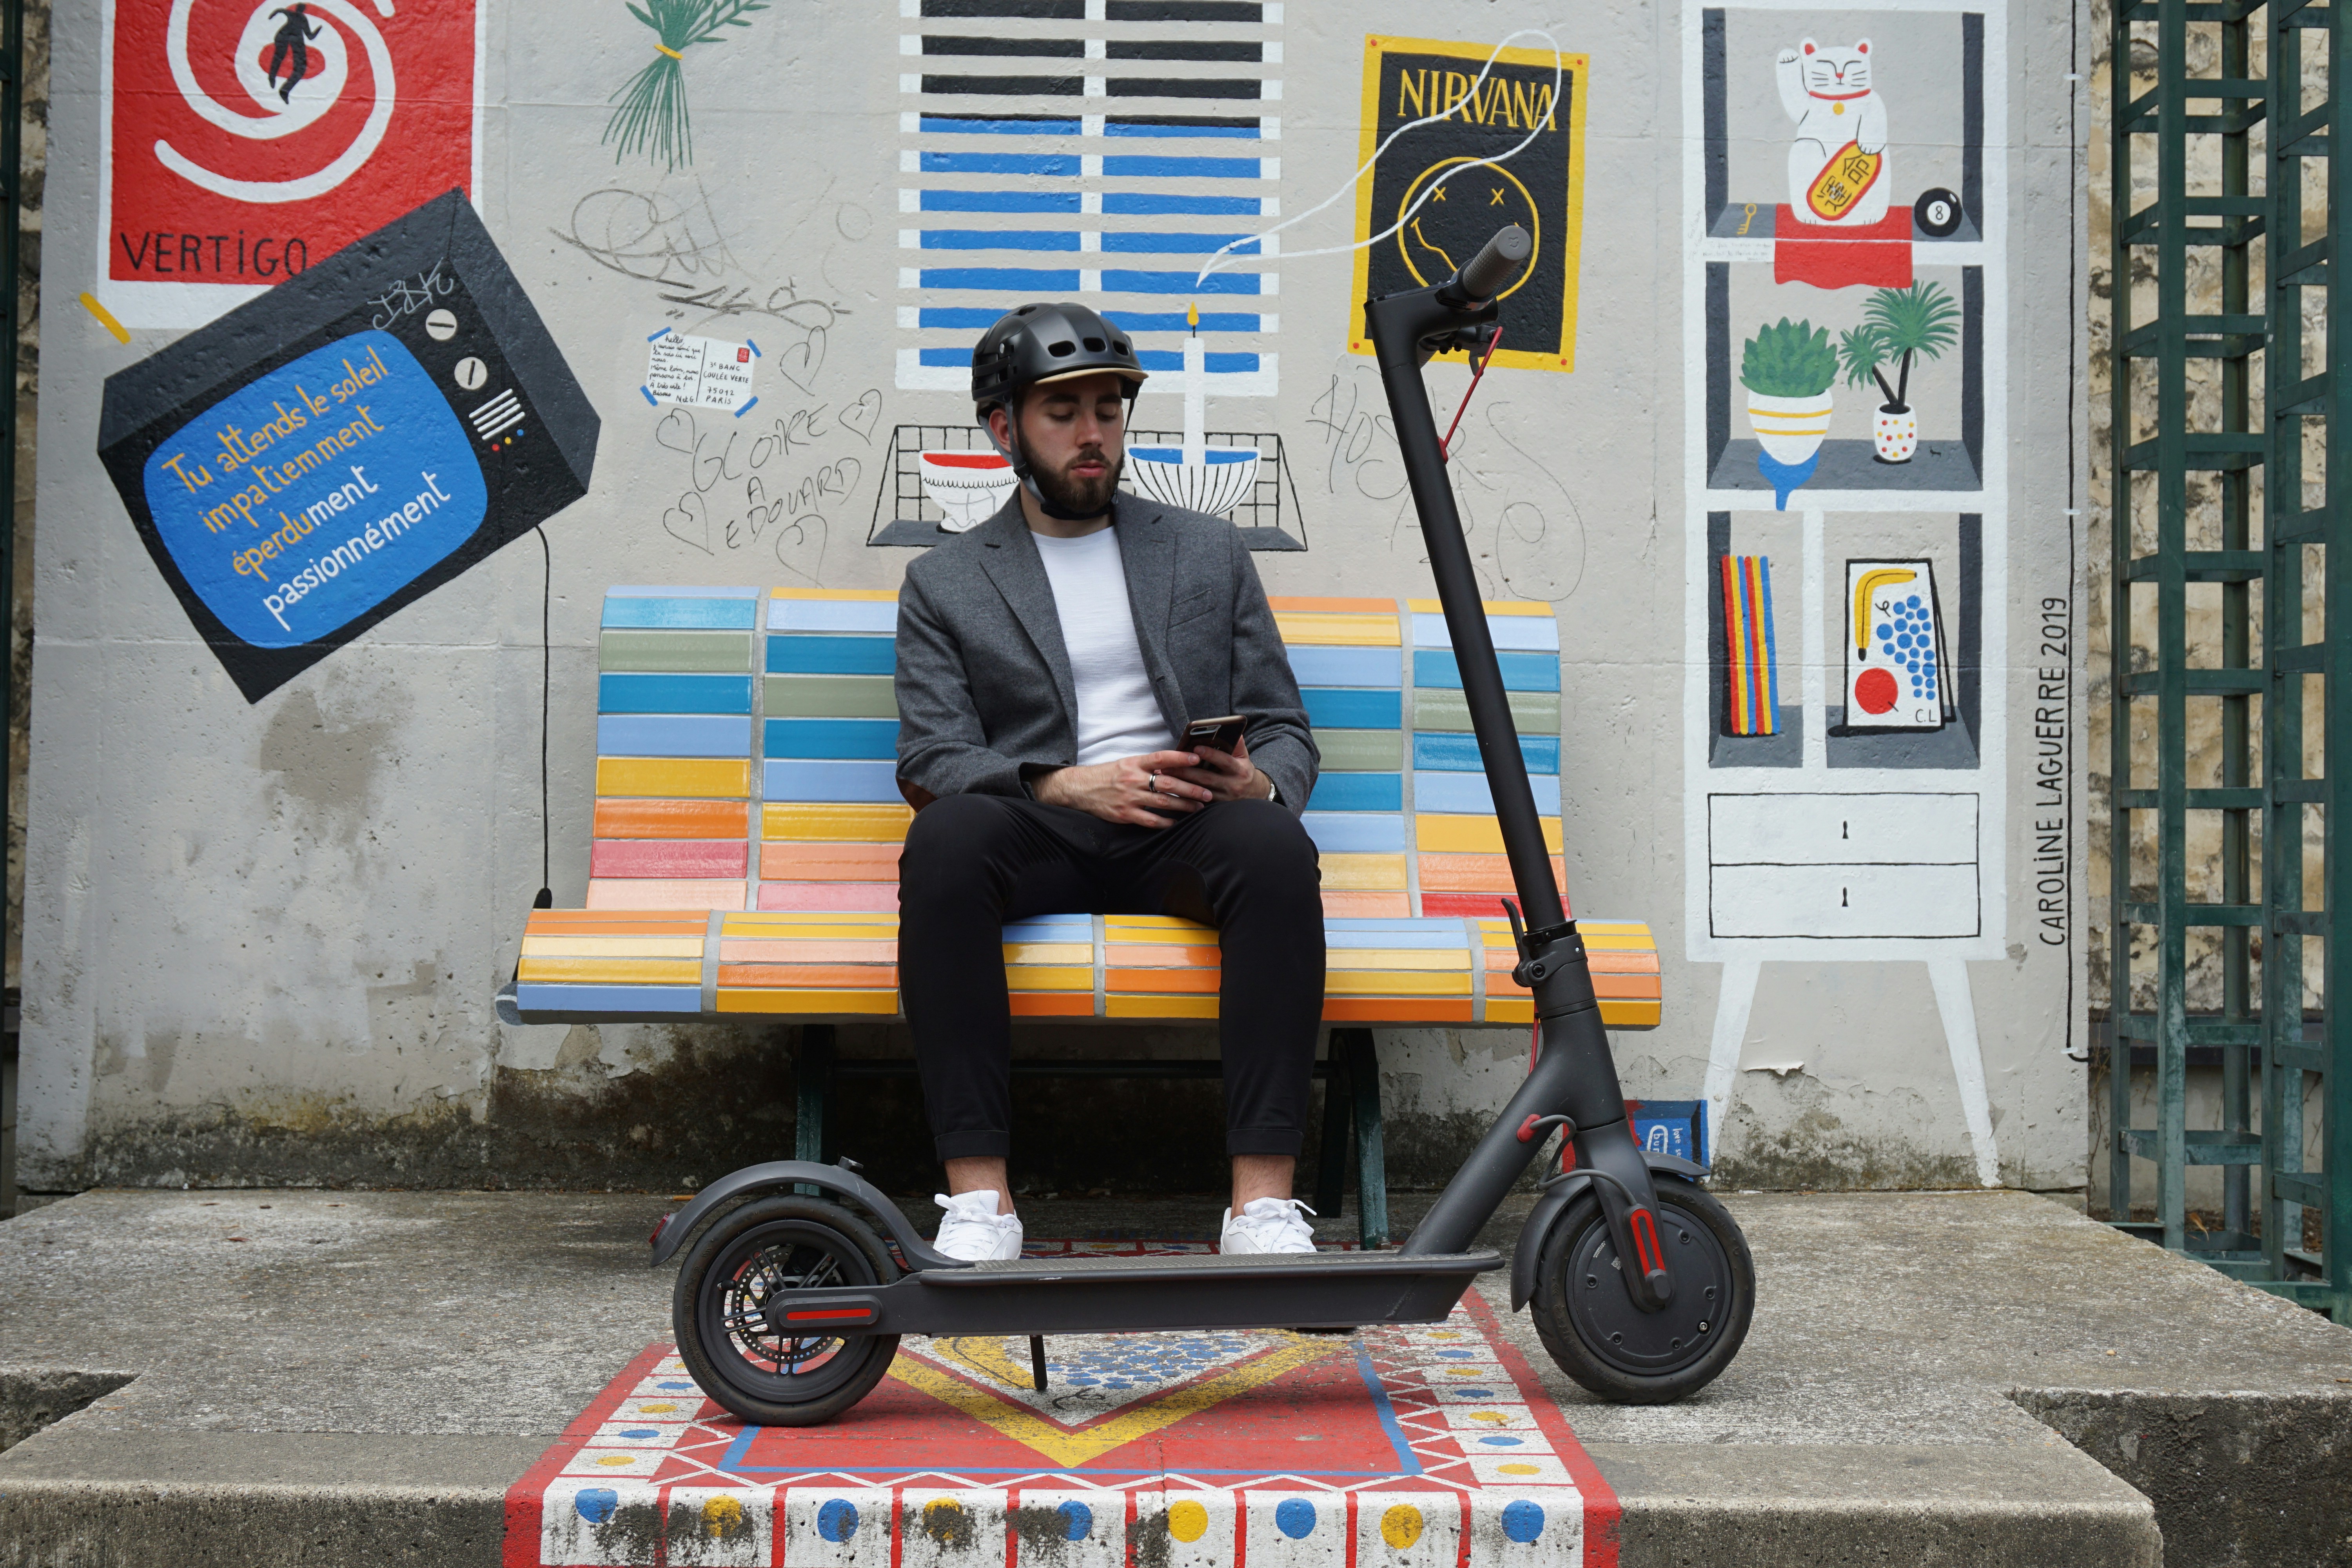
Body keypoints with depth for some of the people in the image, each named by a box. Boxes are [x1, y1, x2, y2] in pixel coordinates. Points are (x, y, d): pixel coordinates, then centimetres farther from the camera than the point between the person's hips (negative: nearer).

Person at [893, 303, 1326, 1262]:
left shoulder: (1209, 552, 20)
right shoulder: (944, 583, 15)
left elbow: (1285, 729, 16)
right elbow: (931, 760, 1)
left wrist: (1259, 782, -10)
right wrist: (1070, 787, -17)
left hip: (1184, 832, 1)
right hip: (1038, 838, -1)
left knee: (1275, 845, -34)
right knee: (946, 835, -35)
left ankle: (1263, 1204, -34)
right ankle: (978, 1197, -32)